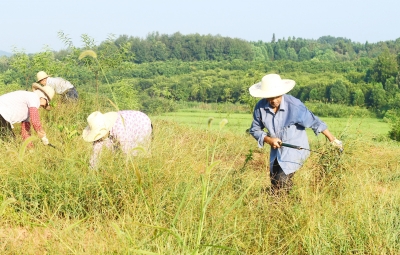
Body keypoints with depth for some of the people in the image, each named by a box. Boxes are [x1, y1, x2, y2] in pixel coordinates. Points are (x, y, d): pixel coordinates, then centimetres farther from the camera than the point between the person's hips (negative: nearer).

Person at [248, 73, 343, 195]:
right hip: (276, 150, 5)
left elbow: (314, 122, -13)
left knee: (282, 182, -18)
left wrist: (333, 140, -6)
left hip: (295, 149, -5)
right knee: (274, 184, 15)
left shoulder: (294, 105, -23)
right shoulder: (260, 107, -12)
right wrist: (269, 140, -17)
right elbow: (255, 129, 1)